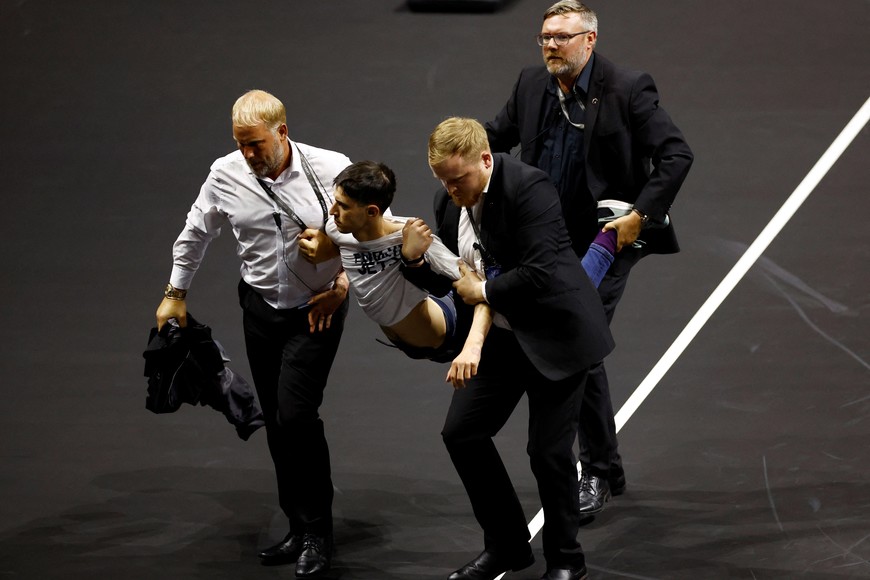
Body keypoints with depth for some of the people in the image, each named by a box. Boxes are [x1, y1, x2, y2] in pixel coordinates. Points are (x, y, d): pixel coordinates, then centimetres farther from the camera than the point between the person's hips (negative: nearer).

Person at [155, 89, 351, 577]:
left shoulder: (332, 170, -18)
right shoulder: (227, 175, -8)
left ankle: (318, 532, 0)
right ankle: (300, 529, 21)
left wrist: (343, 284, -8)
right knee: (277, 424, 8)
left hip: (317, 310, -4)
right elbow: (196, 233, 9)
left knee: (296, 415, -14)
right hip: (261, 307, 4)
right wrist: (177, 293, 16)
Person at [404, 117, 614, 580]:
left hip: (555, 334, -8)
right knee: (461, 433, 6)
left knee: (549, 450, -3)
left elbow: (541, 273, -30)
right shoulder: (449, 201, 0)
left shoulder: (528, 188, -23)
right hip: (500, 335, 8)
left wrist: (483, 291, -17)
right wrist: (414, 259, -12)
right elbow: (445, 276, 9)